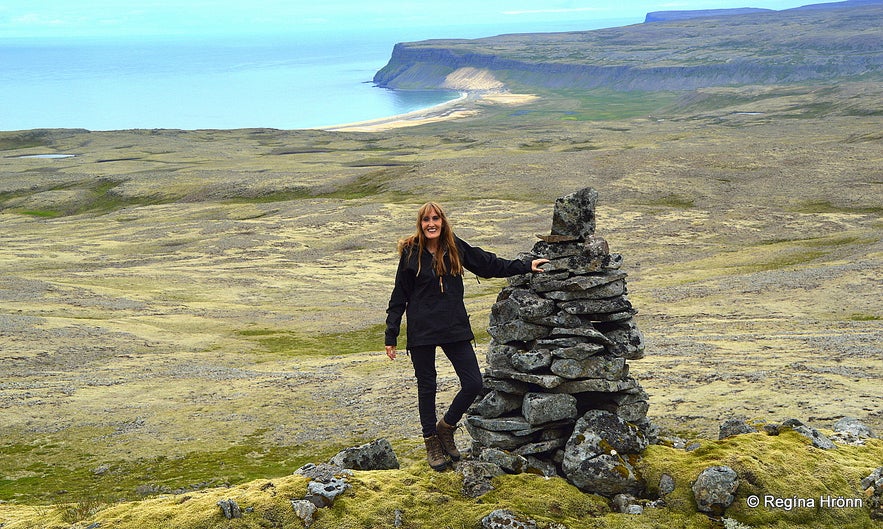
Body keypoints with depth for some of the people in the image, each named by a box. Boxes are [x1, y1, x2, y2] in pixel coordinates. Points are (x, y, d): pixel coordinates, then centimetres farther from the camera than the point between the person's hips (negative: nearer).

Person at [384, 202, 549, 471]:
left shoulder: (456, 248, 2)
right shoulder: (411, 253, -5)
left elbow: (490, 264, 14)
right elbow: (399, 297, -1)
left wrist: (526, 266, 13)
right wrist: (391, 336, -2)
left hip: (455, 327, 3)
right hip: (421, 330, -3)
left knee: (473, 383, -2)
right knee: (427, 387, 7)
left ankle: (446, 428, 21)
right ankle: (431, 442, 24)